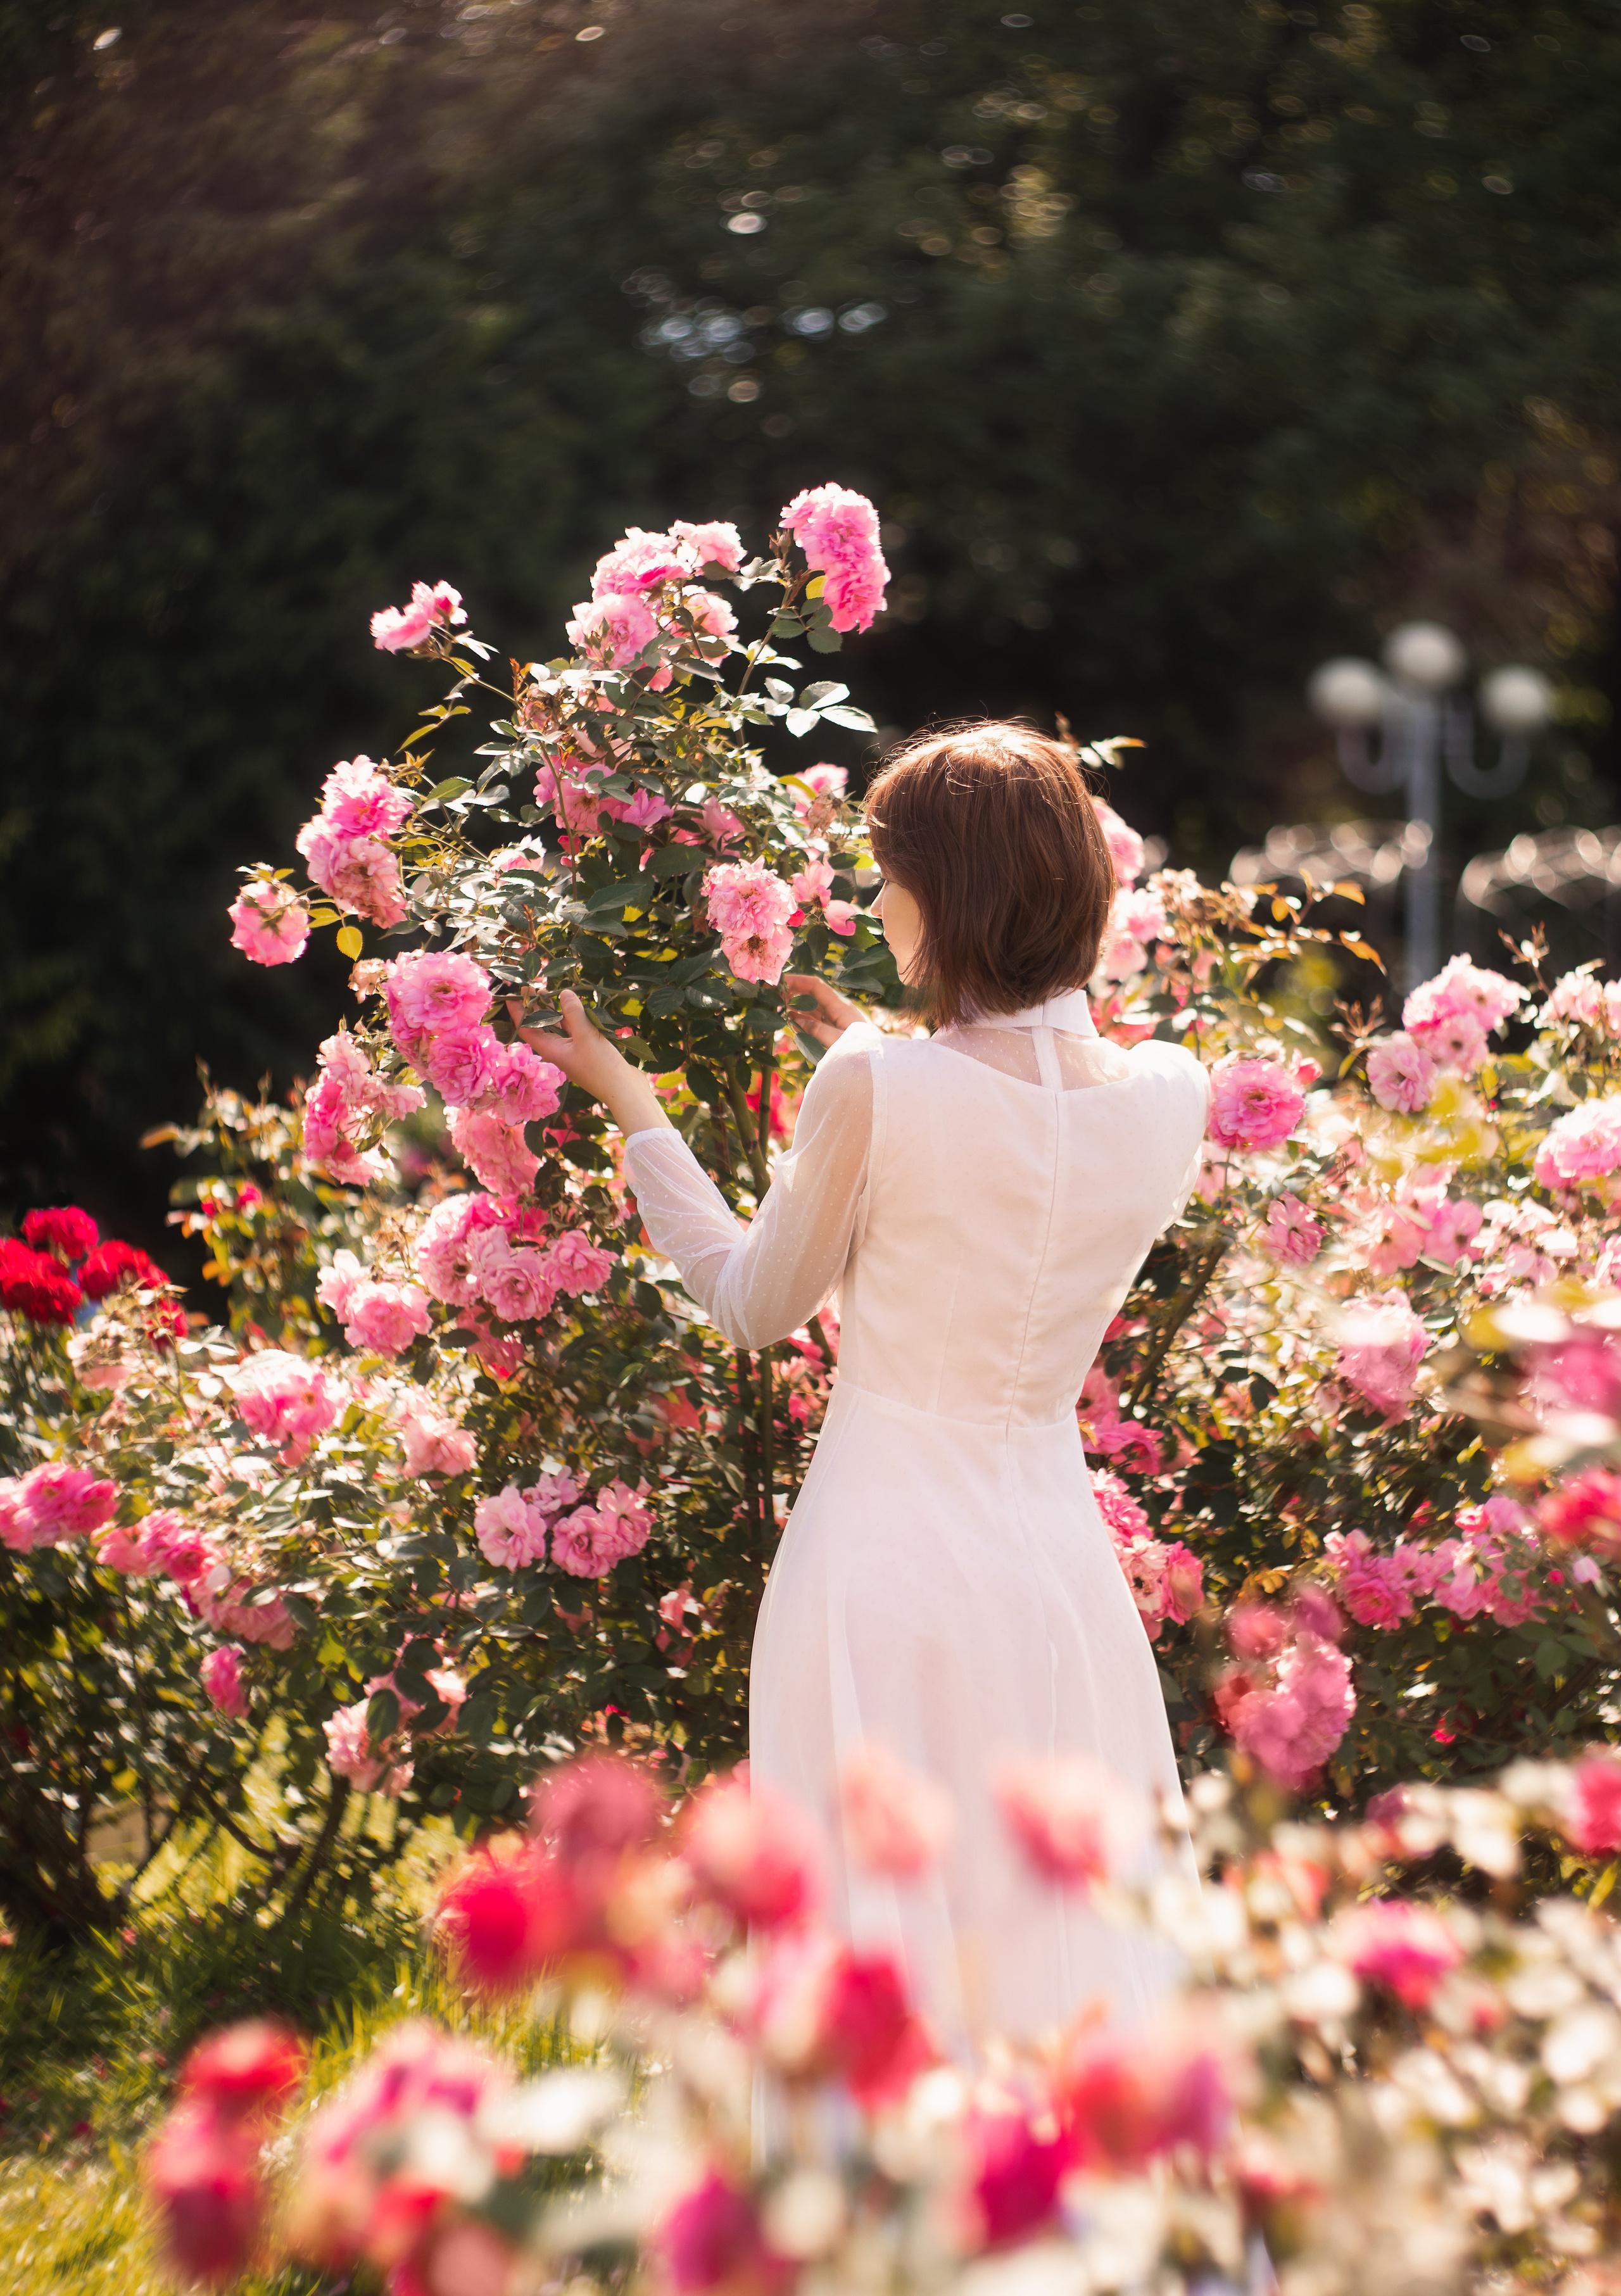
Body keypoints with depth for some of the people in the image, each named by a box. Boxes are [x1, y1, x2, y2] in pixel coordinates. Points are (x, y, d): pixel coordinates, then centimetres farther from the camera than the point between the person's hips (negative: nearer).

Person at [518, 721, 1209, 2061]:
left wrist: (629, 1103, 12)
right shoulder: (1168, 1099, -2)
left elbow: (755, 1305, 1)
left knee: (887, 1945, 4)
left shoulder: (875, 1092, -14)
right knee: (1071, 1945, 13)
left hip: (889, 1554, -4)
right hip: (1056, 1552, 4)